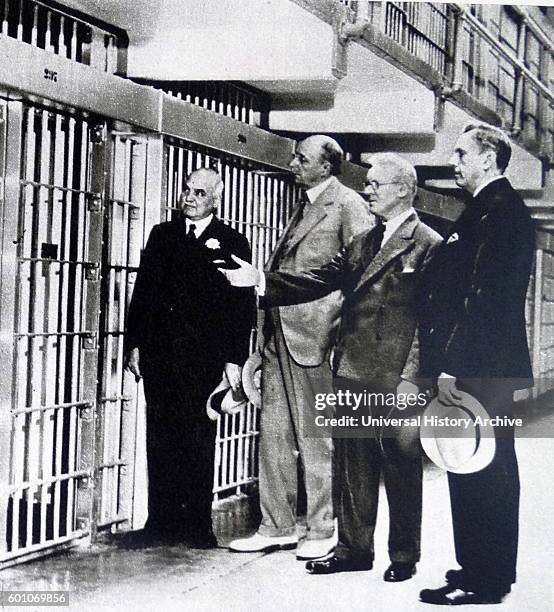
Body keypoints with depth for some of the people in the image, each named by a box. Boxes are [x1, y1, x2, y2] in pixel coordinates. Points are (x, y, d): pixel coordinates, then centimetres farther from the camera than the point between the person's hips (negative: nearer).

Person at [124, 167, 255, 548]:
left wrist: (235, 360, -5)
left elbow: (243, 306, 1)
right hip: (159, 353, 3)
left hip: (204, 357, -3)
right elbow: (143, 291, 13)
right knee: (160, 438, 5)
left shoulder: (232, 243, 4)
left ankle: (198, 523, 6)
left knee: (199, 440, -1)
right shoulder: (162, 235, 15)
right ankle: (161, 520, 12)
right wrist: (135, 344, 6)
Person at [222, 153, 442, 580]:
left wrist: (412, 379, -17)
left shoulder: (429, 245, -7)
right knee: (353, 466, 13)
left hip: (397, 379, -7)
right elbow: (320, 280, 11)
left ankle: (404, 556, 17)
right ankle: (354, 549, 23)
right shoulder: (363, 243, 16)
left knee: (401, 468, 4)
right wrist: (261, 281, 0)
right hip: (353, 373, 7)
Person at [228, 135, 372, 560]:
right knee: (274, 433, 10)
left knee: (317, 437, 1)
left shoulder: (348, 205, -6)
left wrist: (345, 334, -15)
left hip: (315, 334, -8)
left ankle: (322, 530, 12)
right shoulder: (302, 206, 19)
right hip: (279, 333, 8)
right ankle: (277, 527, 19)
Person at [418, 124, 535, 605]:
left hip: (479, 369, -10)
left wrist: (452, 366, -21)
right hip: (491, 367, 10)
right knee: (489, 472, 15)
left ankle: (483, 580, 3)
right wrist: (448, 361, 16)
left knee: (478, 473, -4)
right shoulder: (493, 209, 18)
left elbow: (484, 297, -21)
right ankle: (489, 571, 25)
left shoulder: (497, 211, -13)